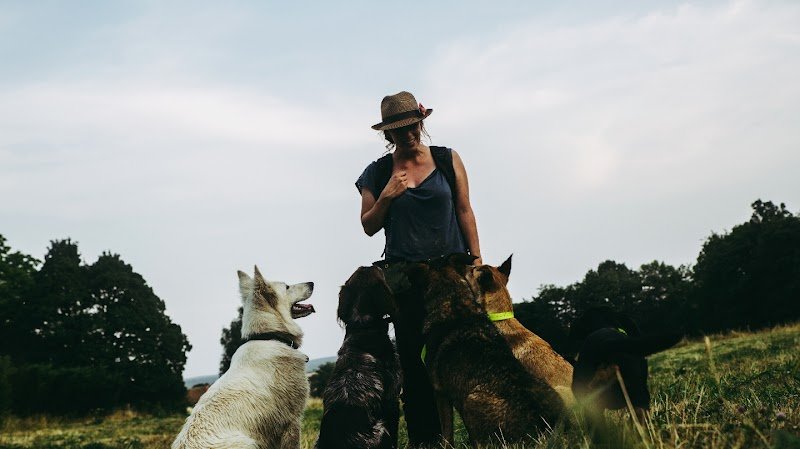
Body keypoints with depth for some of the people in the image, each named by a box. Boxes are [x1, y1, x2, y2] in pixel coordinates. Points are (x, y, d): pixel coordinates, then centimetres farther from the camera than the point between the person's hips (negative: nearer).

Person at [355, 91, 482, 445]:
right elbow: (369, 226, 9)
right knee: (416, 366, 1)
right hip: (405, 278, 0)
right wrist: (386, 196, -8)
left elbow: (464, 212, 7)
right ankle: (425, 441, 6)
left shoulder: (447, 160, 7)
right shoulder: (377, 173, 7)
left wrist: (476, 263, 1)